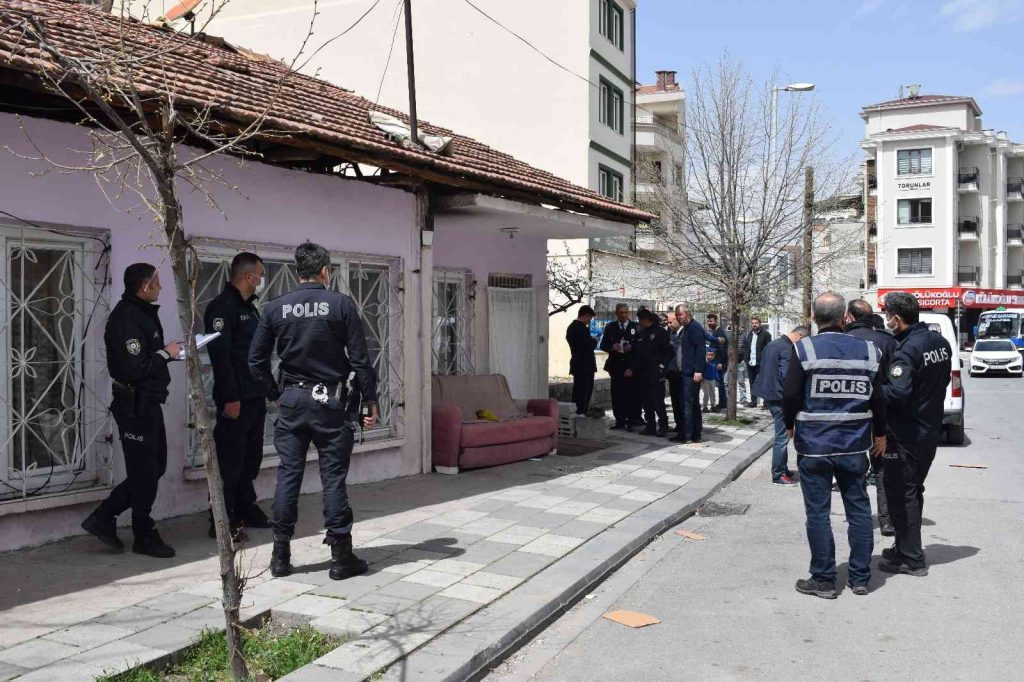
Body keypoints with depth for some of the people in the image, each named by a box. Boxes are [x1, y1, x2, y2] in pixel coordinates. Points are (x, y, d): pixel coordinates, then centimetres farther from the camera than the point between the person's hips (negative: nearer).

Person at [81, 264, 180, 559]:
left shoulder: (143, 312, 13)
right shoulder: (126, 318, -20)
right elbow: (134, 368, -26)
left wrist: (171, 351, 3)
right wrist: (166, 353, -15)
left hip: (148, 402, 10)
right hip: (135, 404, -10)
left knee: (154, 467, 16)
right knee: (144, 471, 1)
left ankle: (103, 518, 22)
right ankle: (145, 537, 15)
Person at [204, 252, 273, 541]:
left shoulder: (249, 307, 18)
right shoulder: (222, 307, -12)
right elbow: (219, 355, -19)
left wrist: (265, 388, 17)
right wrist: (230, 398, -22)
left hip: (255, 397, 9)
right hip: (236, 399, -9)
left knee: (250, 458, 15)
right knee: (230, 461, -5)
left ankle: (246, 511, 25)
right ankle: (222, 522, 0)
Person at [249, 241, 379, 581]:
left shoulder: (275, 308, 2)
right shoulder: (340, 304, -6)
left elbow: (256, 360, 5)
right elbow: (360, 359, -7)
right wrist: (370, 401, 0)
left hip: (292, 400, 3)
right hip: (329, 401, -2)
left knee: (288, 474, 8)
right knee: (333, 476, 2)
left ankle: (281, 555, 14)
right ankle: (341, 556, 6)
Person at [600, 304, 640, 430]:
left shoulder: (636, 326, 5)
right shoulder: (610, 327, 11)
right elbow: (603, 345, 9)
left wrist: (632, 347, -14)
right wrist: (612, 347, -10)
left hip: (631, 364, -2)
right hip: (616, 365, 2)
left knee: (631, 393, -5)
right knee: (617, 394, 2)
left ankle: (631, 421, -1)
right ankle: (620, 421, 8)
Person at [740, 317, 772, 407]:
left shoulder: (765, 334, -4)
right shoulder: (748, 335, 15)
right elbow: (745, 348, 19)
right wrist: (745, 359, 7)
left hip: (760, 363, -6)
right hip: (750, 363, 6)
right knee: (752, 383, 12)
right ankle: (753, 401, 19)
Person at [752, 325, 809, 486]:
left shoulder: (773, 344, 13)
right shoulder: (787, 349, -17)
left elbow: (765, 368, 19)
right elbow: (786, 376, -23)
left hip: (769, 394, 10)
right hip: (779, 397, -10)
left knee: (781, 436, 18)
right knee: (782, 437, -3)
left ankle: (782, 469, 25)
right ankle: (778, 475, 2)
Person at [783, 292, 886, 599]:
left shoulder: (804, 349, -10)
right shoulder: (868, 350, 1)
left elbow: (790, 395, -8)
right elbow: (878, 398, 6)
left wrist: (790, 426, 11)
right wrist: (880, 435, 21)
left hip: (813, 446, -3)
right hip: (854, 446, 3)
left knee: (818, 513, 4)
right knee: (859, 509, 13)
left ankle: (823, 580, 10)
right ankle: (860, 578, 21)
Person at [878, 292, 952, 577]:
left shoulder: (906, 350, -23)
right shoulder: (940, 342, 4)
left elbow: (897, 393, -31)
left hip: (906, 436, -9)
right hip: (930, 430, 9)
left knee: (900, 495, 2)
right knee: (913, 491, 20)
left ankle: (911, 559, 7)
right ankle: (907, 548, 31)